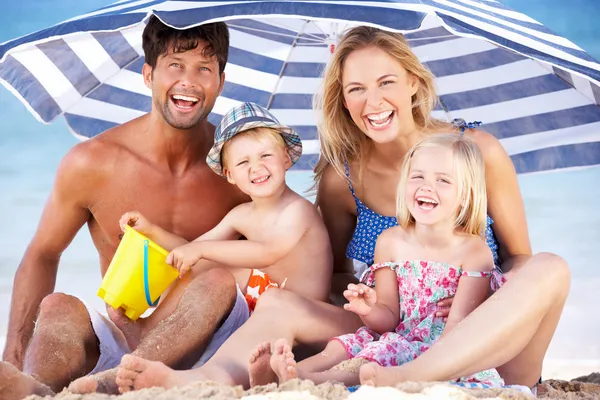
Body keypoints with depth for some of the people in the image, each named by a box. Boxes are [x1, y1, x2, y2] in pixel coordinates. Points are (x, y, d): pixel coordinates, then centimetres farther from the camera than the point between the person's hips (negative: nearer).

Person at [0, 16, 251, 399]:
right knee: (58, 307, -27)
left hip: (203, 339, 0)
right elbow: (42, 256, 6)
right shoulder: (91, 164, -4)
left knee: (220, 281, -30)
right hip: (116, 336, 1)